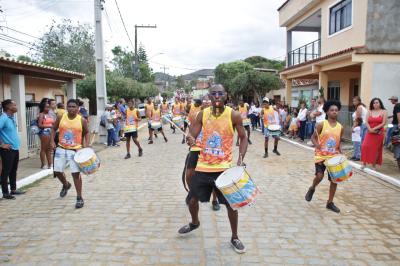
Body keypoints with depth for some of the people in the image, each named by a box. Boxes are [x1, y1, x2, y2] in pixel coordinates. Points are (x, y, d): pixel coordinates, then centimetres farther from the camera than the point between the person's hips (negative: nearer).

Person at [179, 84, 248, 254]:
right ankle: (195, 223, 46)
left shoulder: (233, 115, -8)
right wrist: (190, 139, -29)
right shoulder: (202, 114, -2)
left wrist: (241, 158, -11)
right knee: (192, 200, 13)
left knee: (231, 203, 1)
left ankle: (234, 238, 25)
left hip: (224, 168, -2)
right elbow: (192, 136, -4)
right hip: (203, 167, 3)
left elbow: (243, 138, 1)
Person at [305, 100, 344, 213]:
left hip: (334, 157, 4)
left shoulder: (340, 127, 2)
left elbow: (339, 142, 13)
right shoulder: (321, 125, -8)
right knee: (319, 176, -17)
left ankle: (330, 203, 20)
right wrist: (316, 144, -22)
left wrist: (340, 153, -1)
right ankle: (312, 189, 19)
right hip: (321, 156, -4)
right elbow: (313, 137, -2)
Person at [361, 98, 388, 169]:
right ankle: (364, 164, -2)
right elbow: (366, 122, 1)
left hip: (379, 133, -2)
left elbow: (383, 123, -7)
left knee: (376, 149, 4)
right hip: (369, 133, 2)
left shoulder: (384, 112, 1)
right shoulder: (369, 112, 9)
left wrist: (374, 129, -16)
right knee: (365, 147, -11)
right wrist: (370, 129, -16)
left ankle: (374, 165, 14)